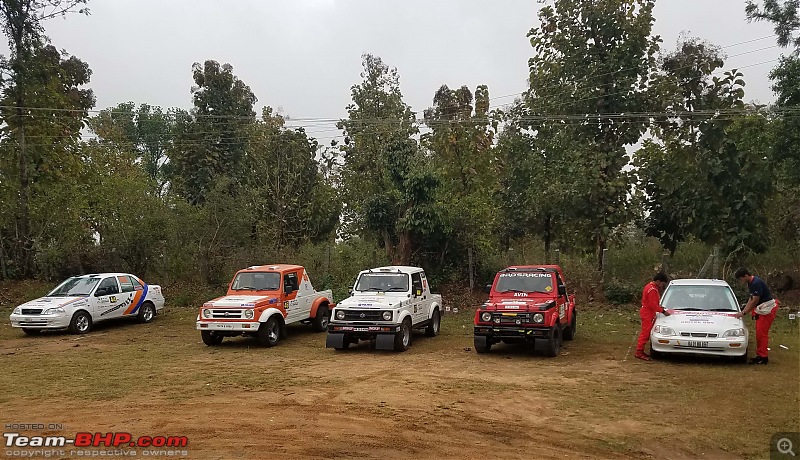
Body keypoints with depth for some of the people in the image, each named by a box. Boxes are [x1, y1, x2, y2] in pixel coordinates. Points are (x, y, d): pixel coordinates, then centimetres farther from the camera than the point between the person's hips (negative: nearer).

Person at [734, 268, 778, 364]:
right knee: (759, 333, 13)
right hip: (761, 309, 10)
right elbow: (751, 299, 16)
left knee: (762, 333, -9)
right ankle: (759, 355, 20)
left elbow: (755, 301, -20)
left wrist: (743, 313, -14)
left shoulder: (756, 283, -23)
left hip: (767, 309, -10)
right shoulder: (751, 283, 9)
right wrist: (743, 311, 10)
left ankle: (763, 357, -4)